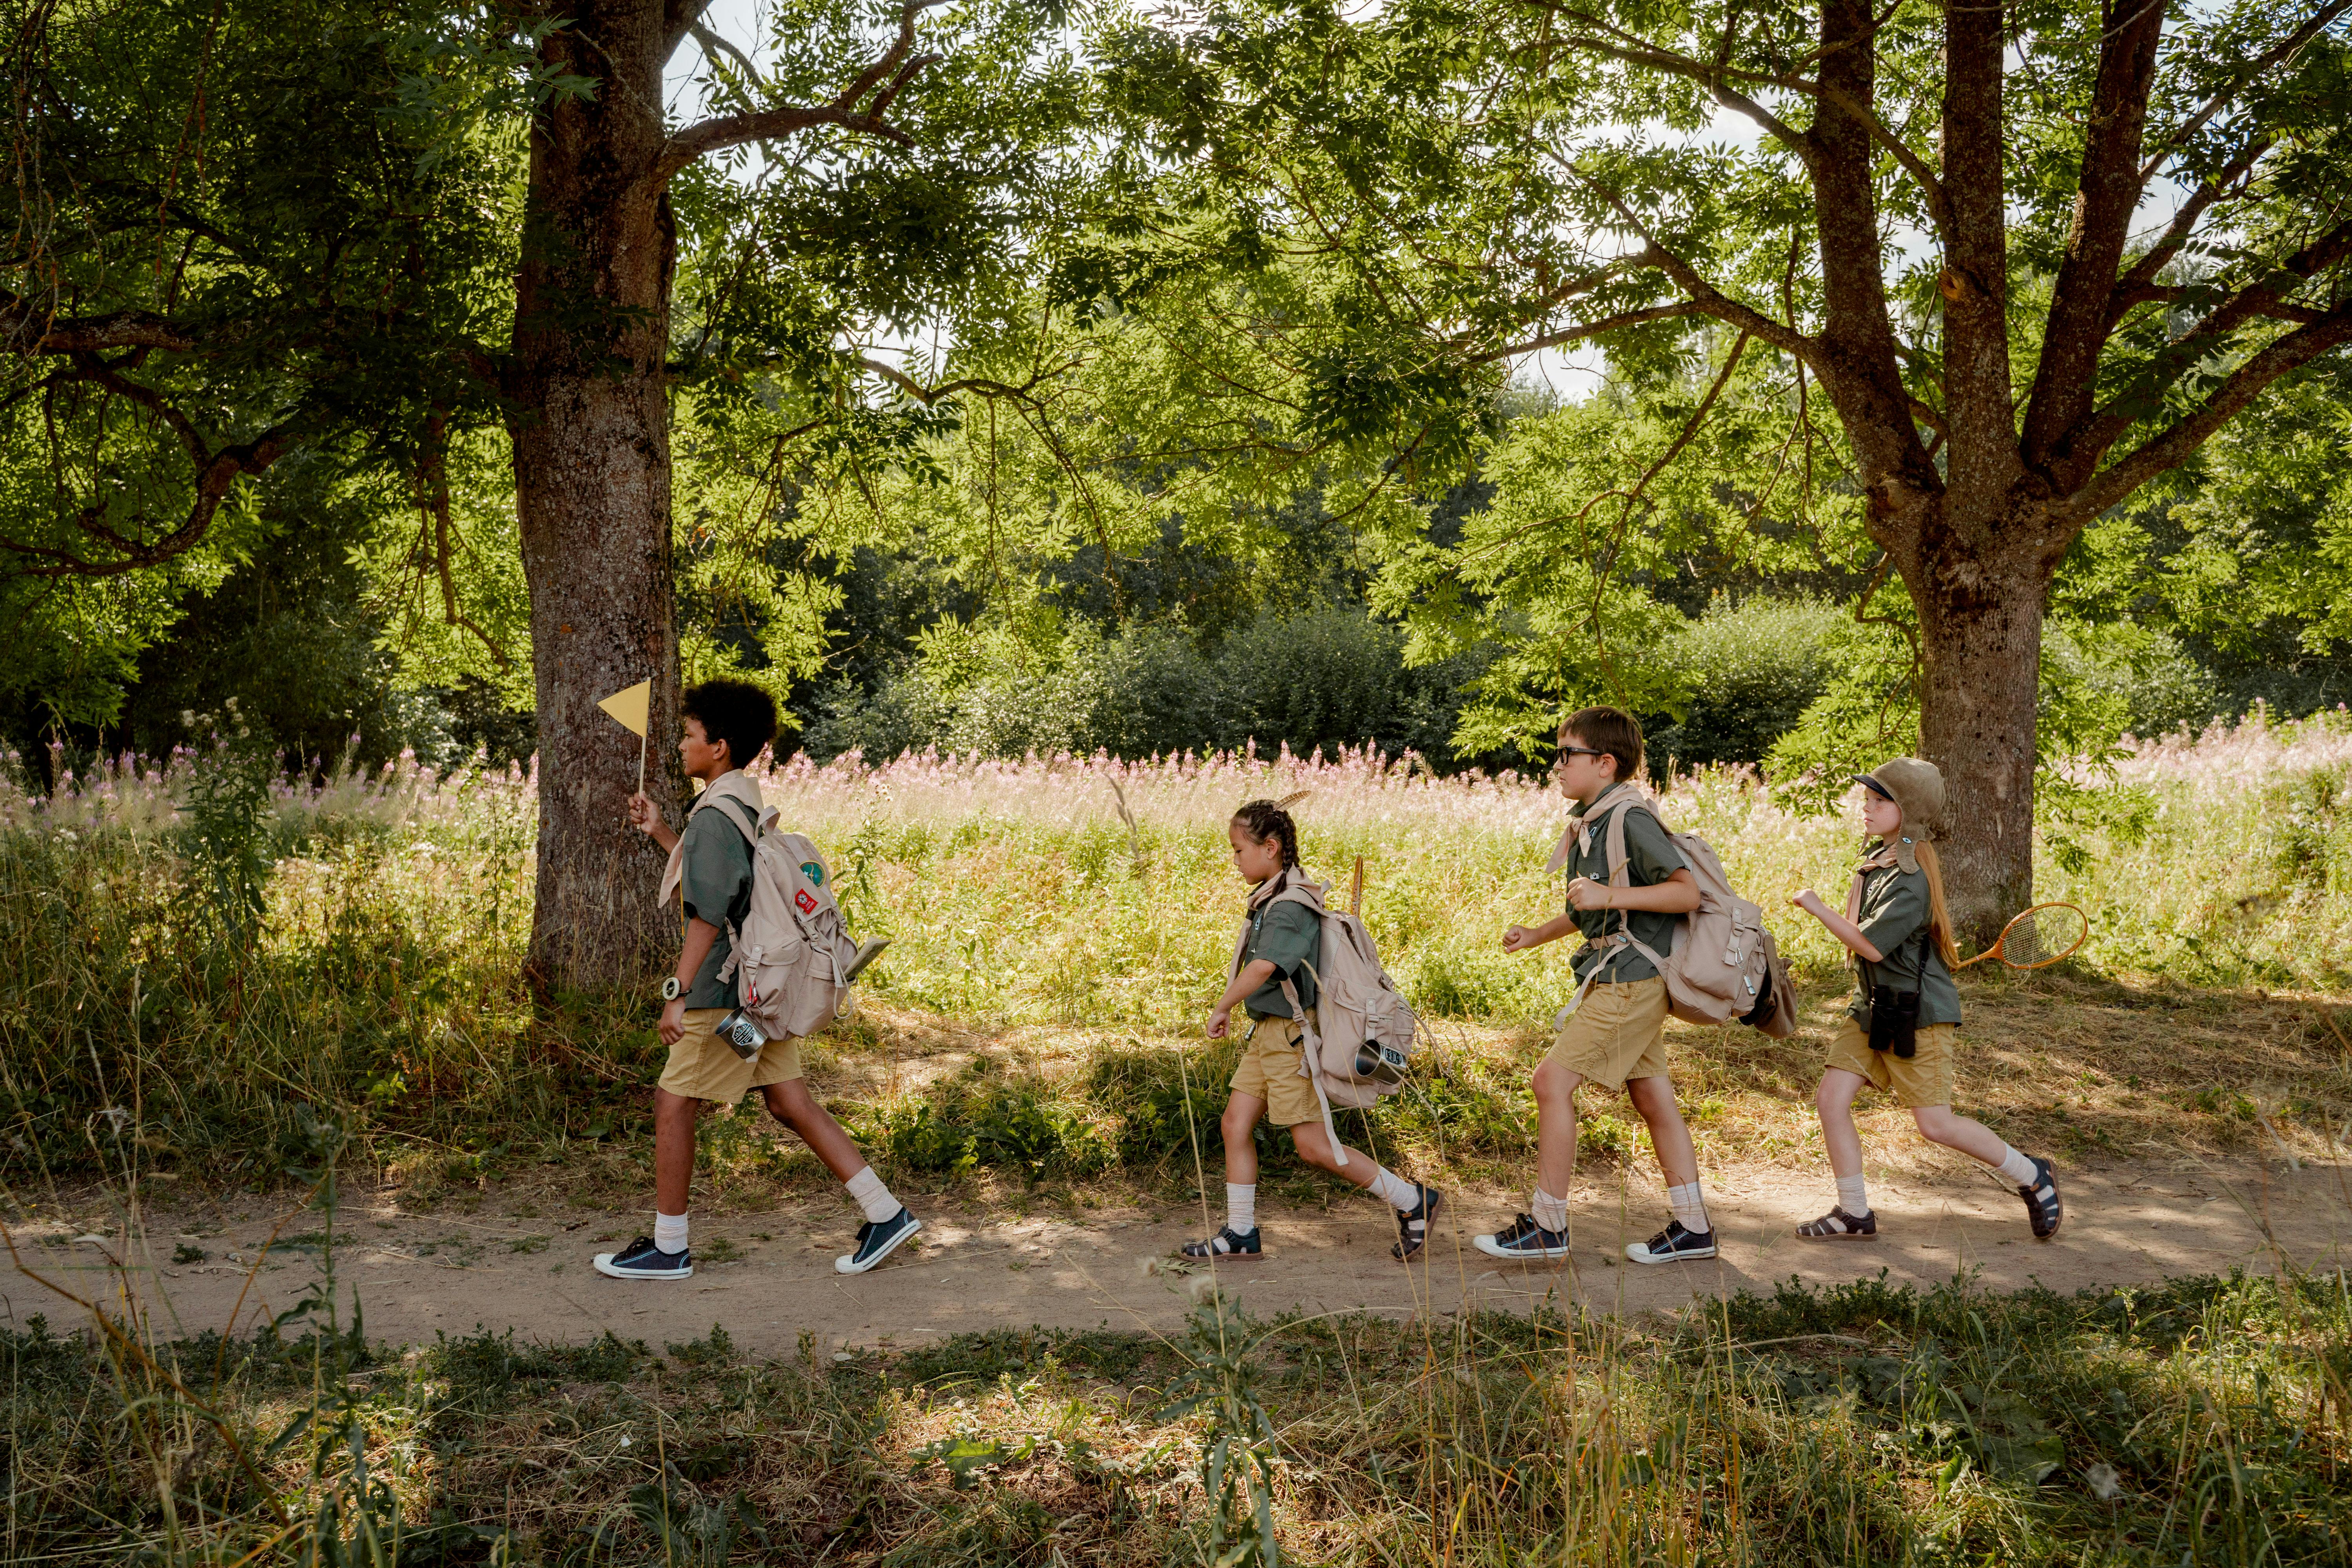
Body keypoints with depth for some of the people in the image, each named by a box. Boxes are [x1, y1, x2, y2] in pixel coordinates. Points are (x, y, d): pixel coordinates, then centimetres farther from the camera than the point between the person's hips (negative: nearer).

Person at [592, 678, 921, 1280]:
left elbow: (708, 914, -22)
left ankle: (669, 1248, 12)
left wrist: (678, 994, -22)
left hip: (727, 991, -9)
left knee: (674, 1103, 2)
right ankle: (886, 1213, 10)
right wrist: (659, 834, 28)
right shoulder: (748, 804, 13)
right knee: (790, 1101, 11)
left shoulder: (714, 817, -17)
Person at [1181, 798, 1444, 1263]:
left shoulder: (1290, 906, -20)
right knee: (1235, 1123, 8)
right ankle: (1241, 1234, 16)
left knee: (1312, 1145, -4)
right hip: (1267, 1033, 10)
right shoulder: (1269, 897, 10)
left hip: (1291, 1036, -10)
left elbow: (1264, 967, -34)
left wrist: (1222, 1009, -23)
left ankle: (1414, 1202, 6)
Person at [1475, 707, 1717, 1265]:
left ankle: (1546, 1225, -1)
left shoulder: (1632, 818, -15)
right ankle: (1693, 1229, 19)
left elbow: (1688, 891, -19)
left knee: (1553, 1080, -9)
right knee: (1652, 1098, 12)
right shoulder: (1587, 823, 14)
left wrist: (1610, 896, -25)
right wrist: (1536, 935, 16)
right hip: (1615, 975, 10)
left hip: (1632, 980, -10)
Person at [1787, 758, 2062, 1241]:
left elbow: (1872, 945, -24)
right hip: (1872, 1007, 9)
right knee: (1831, 1099, -1)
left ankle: (2031, 1177, 18)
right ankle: (1854, 1214, 9)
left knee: (1935, 1124, -4)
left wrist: (1816, 907, -15)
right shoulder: (1878, 860, 9)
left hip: (1917, 1013, -9)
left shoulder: (1912, 879, -21)